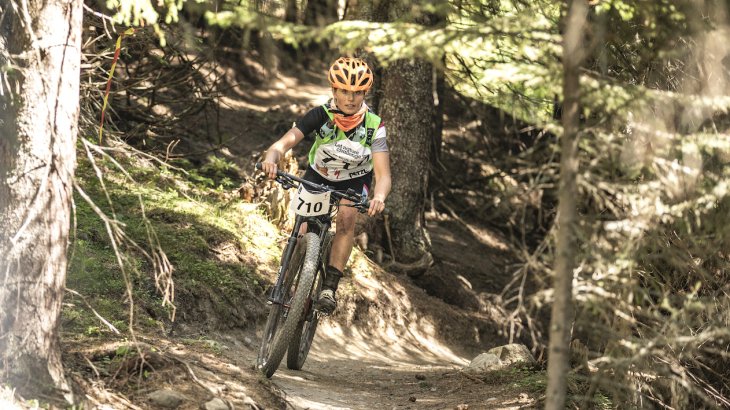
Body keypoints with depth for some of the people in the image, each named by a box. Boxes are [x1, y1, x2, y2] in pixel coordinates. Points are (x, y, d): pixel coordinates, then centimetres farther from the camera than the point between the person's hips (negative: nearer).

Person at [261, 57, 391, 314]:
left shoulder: (373, 126, -27)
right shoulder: (320, 116, -27)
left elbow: (383, 174, -33)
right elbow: (285, 142, -37)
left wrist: (379, 197, -56)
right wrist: (271, 158, -61)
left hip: (354, 180, 0)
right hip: (318, 176, 1)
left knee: (346, 219, -27)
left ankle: (330, 287, -23)